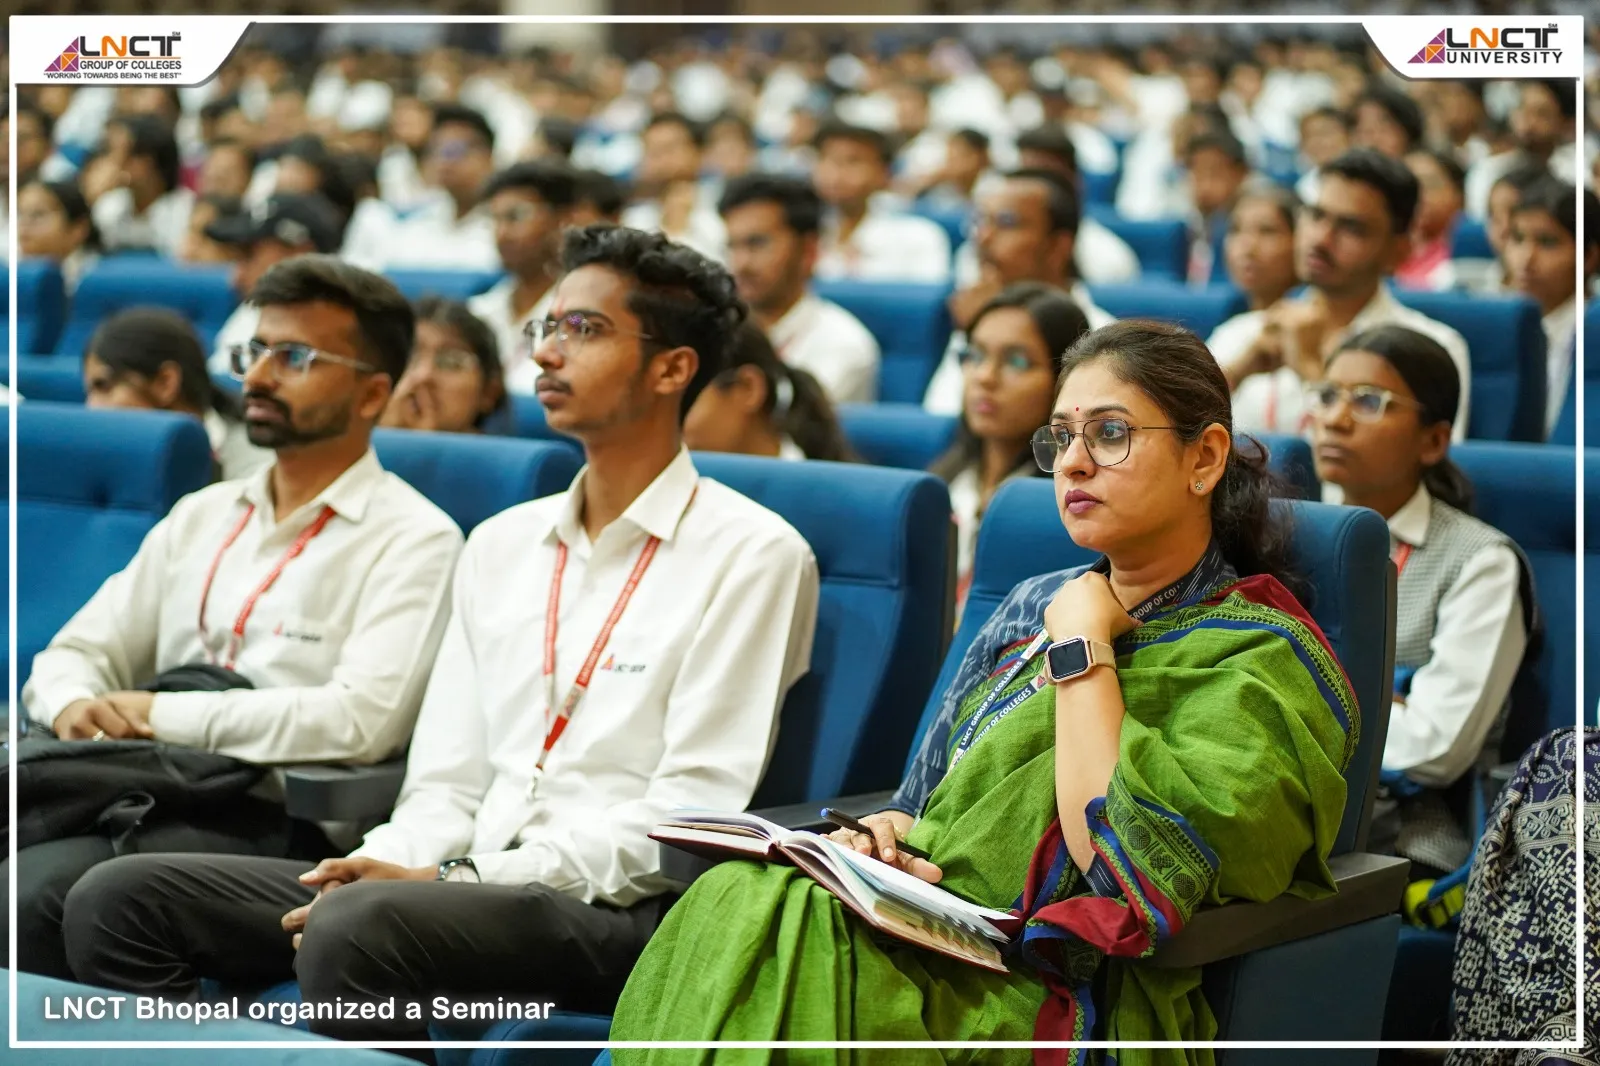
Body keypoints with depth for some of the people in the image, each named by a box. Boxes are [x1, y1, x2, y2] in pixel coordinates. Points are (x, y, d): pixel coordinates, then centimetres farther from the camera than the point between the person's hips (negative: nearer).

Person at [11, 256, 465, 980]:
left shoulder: (412, 539, 1)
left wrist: (160, 714, -10)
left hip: (274, 823, -6)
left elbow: (361, 719, -13)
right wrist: (75, 706, -5)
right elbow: (73, 655, 21)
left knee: (36, 886, -31)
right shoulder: (202, 516, 23)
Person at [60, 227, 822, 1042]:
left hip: (617, 911, -7)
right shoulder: (500, 543, 19)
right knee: (122, 898, -9)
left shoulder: (750, 553, -2)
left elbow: (693, 814, -10)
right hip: (473, 886, 7)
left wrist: (455, 878, -15)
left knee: (359, 928, -36)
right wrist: (388, 865, -8)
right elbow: (447, 779, 15)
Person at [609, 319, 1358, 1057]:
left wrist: (1083, 644, -7)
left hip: (1069, 999, -6)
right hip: (928, 934, 7)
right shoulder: (1037, 606, 22)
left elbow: (1137, 872, -18)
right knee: (733, 901, -28)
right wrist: (884, 832, -1)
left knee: (760, 924, -32)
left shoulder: (1263, 658, -2)